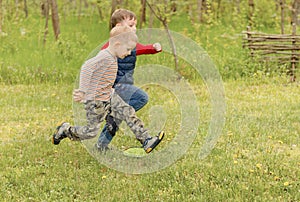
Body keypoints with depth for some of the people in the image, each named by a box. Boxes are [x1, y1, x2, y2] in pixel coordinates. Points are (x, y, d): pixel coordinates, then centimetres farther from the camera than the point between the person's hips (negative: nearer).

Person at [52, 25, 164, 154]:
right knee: (91, 132, 1)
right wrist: (83, 91, -31)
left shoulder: (112, 57, 6)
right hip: (96, 102, -9)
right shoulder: (105, 57, -25)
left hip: (109, 97, 9)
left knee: (129, 113, 4)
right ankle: (65, 130, 21)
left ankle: (146, 140, 7)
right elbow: (86, 68, -32)